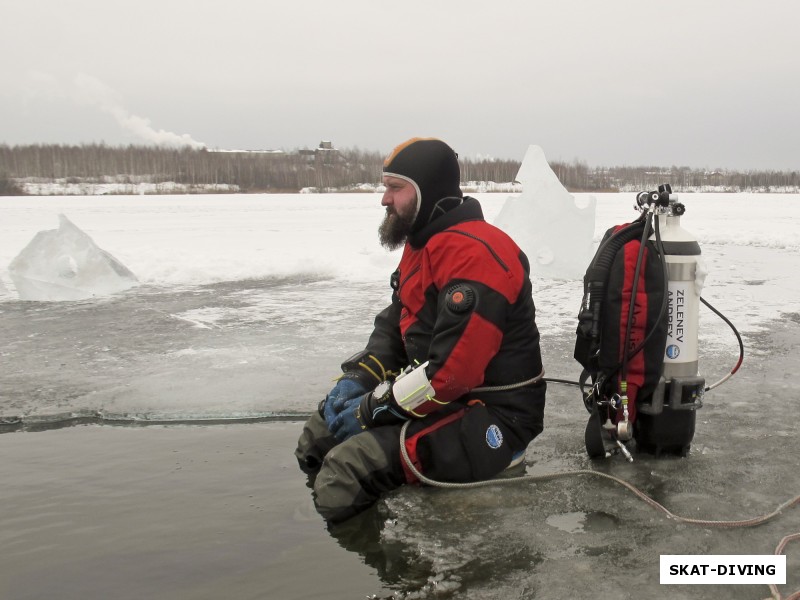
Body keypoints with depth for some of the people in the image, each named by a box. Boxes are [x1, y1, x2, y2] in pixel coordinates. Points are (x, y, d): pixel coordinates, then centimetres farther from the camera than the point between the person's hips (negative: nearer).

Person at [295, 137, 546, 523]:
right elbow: (393, 324, 18)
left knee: (348, 468, -26)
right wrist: (357, 379, 0)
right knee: (319, 435, 9)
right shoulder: (421, 245, 12)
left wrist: (374, 407, -16)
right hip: (437, 399, 11)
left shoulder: (475, 254, -23)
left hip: (490, 420, -10)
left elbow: (451, 372, -27)